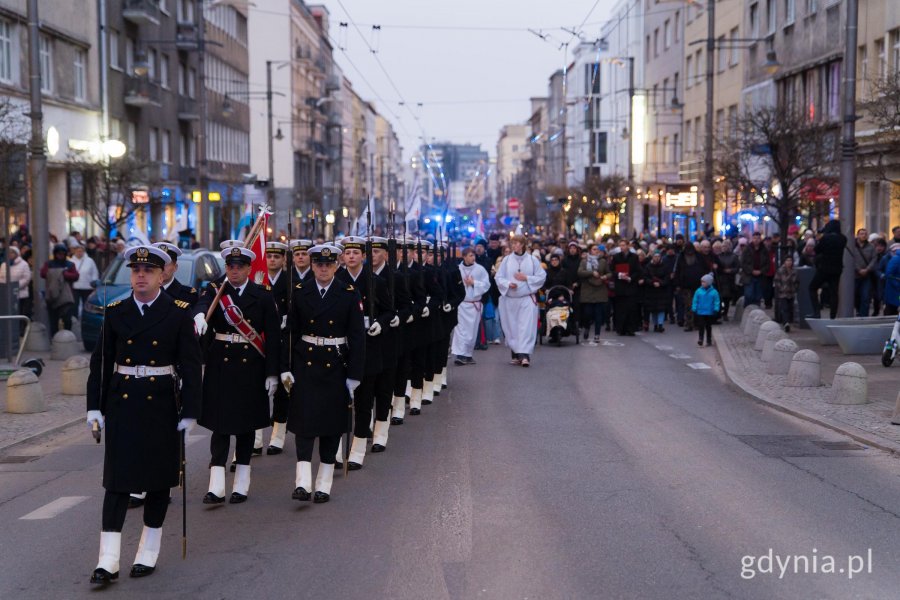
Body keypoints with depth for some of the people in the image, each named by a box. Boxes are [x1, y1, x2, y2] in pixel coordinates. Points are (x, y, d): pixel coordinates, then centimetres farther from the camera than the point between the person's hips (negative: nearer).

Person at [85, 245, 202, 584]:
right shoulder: (115, 312, 4)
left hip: (161, 404, -1)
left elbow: (190, 365, -3)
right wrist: (94, 406, 2)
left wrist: (189, 411, -7)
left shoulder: (178, 313, -2)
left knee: (159, 479, 8)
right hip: (122, 404, 1)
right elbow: (101, 361, 6)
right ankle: (108, 561, -1)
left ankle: (148, 553, 23)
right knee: (117, 479, -1)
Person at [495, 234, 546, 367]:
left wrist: (526, 278, -9)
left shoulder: (532, 260, 2)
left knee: (526, 327, -11)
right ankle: (515, 354, 18)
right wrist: (508, 284, -16)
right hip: (509, 299, 2)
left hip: (527, 299, -2)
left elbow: (541, 277, 3)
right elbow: (499, 277, 3)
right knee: (511, 328, 6)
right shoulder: (507, 260, 4)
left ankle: (524, 355, -16)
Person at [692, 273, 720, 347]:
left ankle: (709, 341, 19)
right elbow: (695, 301, 1)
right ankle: (700, 339, -5)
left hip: (710, 313, 0)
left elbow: (716, 302, -2)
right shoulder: (698, 291, -2)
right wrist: (694, 309, -4)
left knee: (708, 327, 11)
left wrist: (716, 310, -10)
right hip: (700, 312, 0)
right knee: (701, 326, -7)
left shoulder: (714, 292, -5)